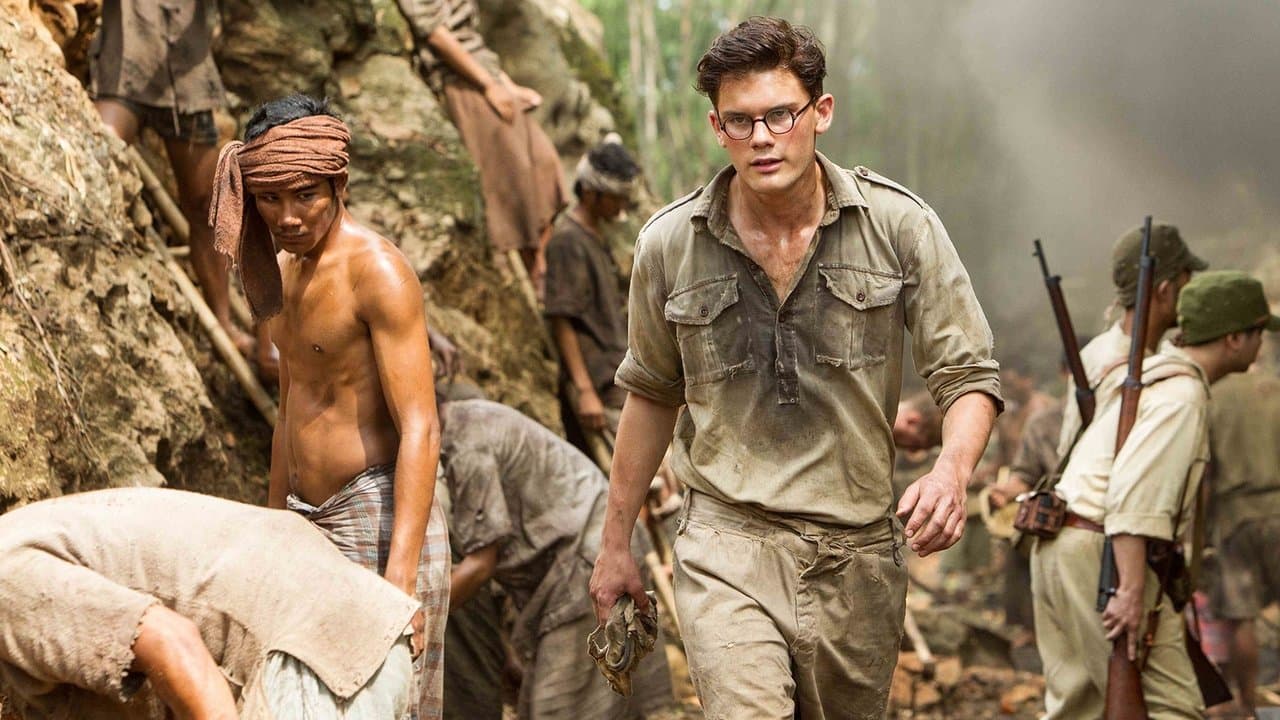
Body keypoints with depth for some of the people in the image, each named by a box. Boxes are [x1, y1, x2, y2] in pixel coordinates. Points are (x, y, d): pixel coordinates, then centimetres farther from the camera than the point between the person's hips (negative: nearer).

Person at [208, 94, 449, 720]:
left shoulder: (377, 271, -13)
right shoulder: (284, 274, 14)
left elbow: (419, 430, -20)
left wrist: (401, 574, -27)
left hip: (378, 522, -8)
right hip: (308, 526, 8)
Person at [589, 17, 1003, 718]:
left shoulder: (899, 225, -4)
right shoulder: (668, 245, 0)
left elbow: (968, 374, 0)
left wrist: (951, 469, -22)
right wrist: (615, 541, 18)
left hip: (859, 554, 1)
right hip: (728, 544, -1)